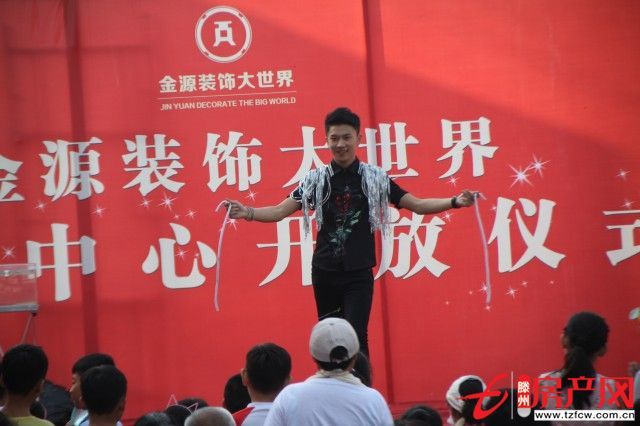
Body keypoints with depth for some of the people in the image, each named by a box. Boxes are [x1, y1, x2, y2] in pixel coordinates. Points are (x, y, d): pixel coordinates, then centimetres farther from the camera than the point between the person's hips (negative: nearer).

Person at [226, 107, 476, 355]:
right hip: (324, 272, 2)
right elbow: (280, 211, -1)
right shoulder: (315, 179, 3)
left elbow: (417, 205, 0)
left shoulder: (375, 178, 1)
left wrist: (454, 202, -14)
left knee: (356, 337, -13)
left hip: (359, 273, -2)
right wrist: (247, 212, -19)